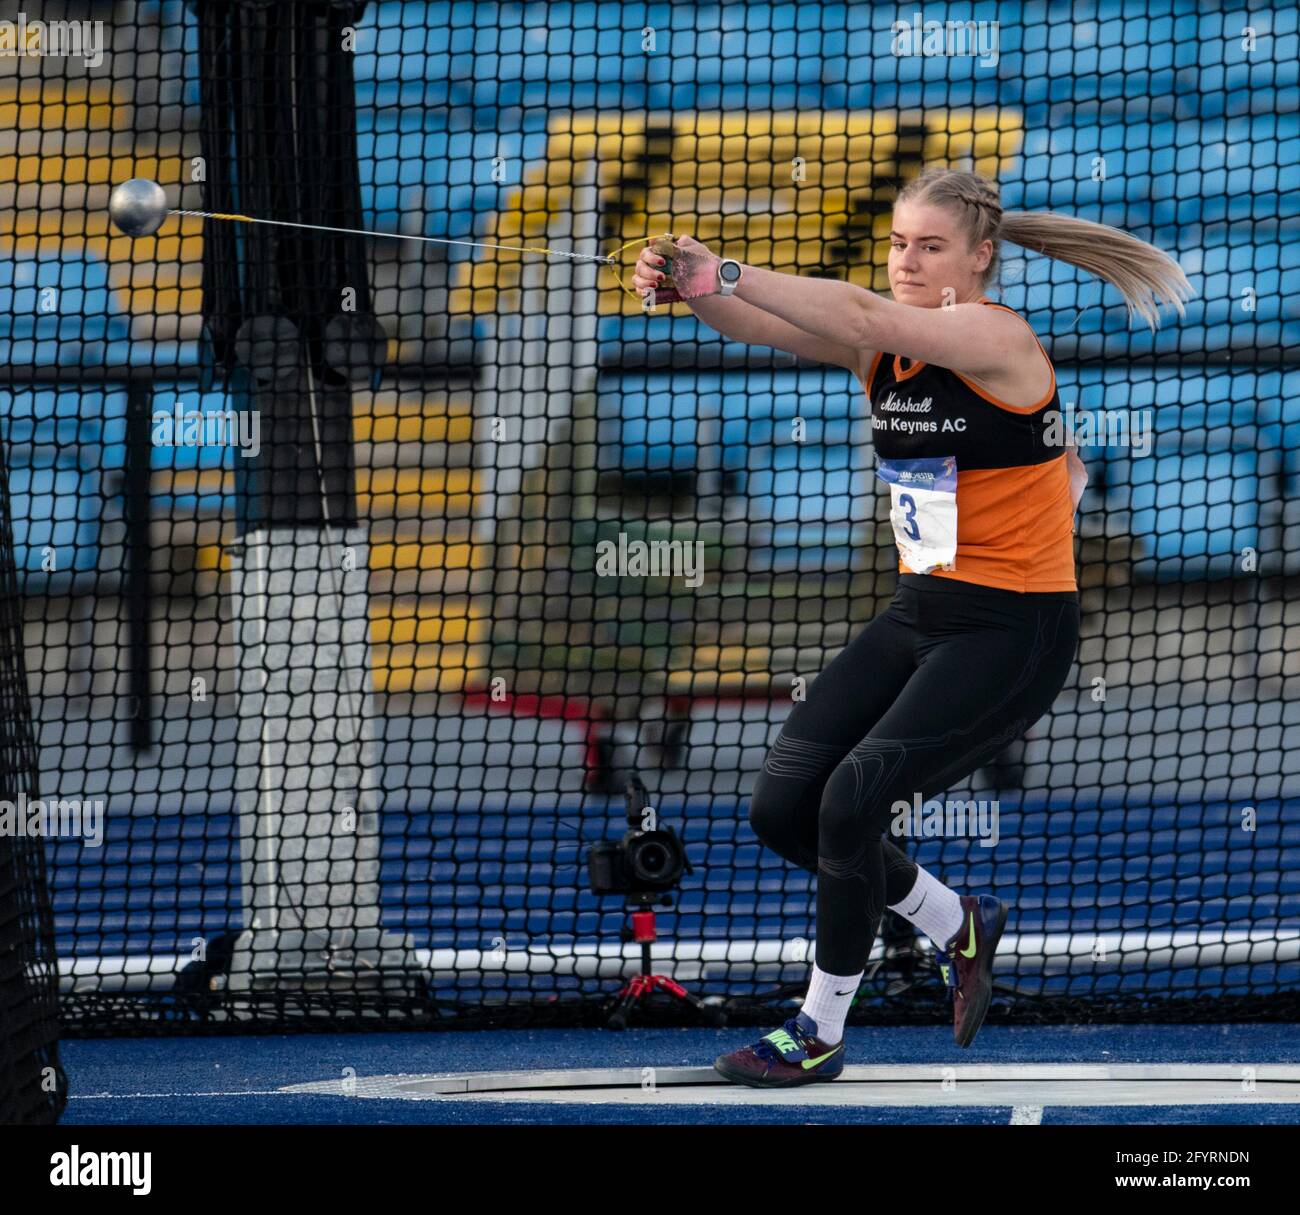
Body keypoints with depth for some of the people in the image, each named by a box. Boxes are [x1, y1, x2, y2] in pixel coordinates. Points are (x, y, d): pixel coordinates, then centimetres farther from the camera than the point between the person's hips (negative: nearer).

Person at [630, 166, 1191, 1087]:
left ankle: (821, 1032, -1)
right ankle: (957, 926, 23)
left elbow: (870, 322, -34)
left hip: (1014, 632, -8)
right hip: (921, 614, 8)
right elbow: (769, 327, -13)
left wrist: (728, 274, -43)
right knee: (784, 806, 0)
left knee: (854, 798, -19)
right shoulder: (886, 344, 4)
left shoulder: (997, 339, -16)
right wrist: (695, 291, -36)